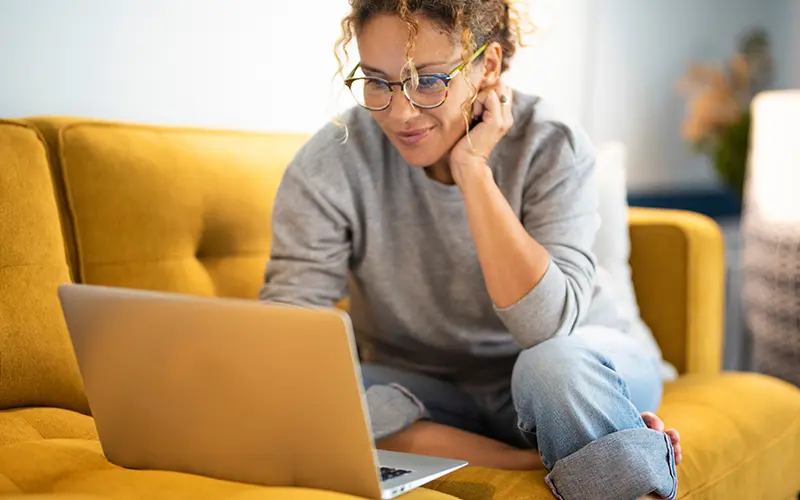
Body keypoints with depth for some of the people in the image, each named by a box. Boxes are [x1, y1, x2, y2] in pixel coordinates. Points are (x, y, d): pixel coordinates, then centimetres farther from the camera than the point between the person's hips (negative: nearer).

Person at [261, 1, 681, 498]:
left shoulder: (553, 148, -17)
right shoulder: (332, 165, -15)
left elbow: (547, 327, -29)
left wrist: (472, 171, -30)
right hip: (425, 392, 2)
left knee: (559, 363, -36)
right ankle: (537, 458, -21)